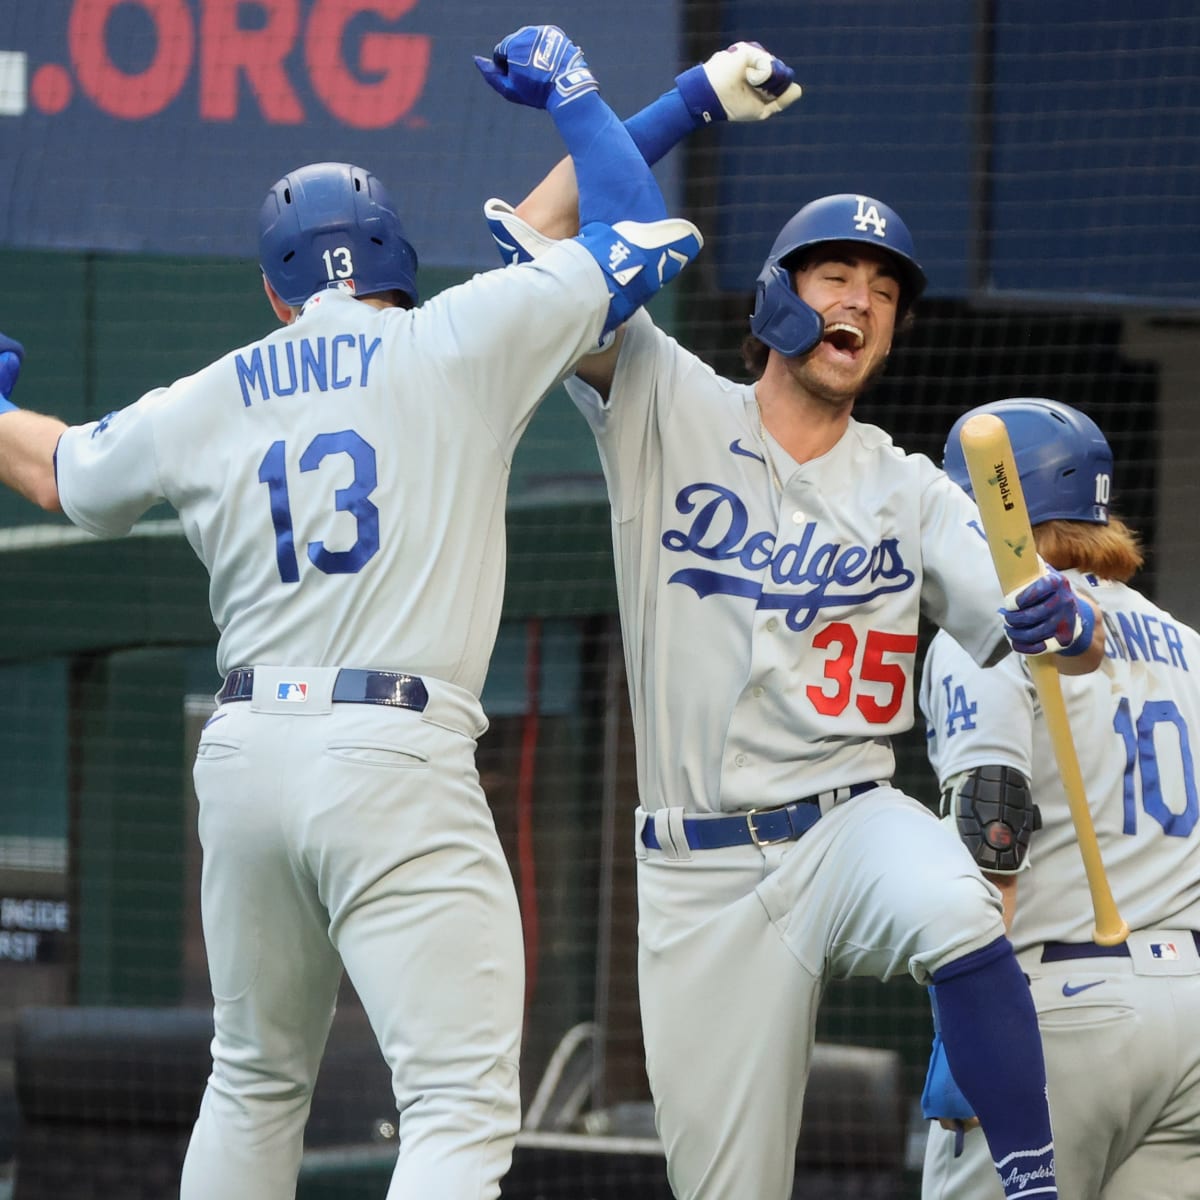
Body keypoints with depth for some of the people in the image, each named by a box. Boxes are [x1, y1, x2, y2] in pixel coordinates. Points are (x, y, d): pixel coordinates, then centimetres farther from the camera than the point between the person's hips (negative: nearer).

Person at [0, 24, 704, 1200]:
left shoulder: (202, 405, 13)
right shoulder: (458, 343, 1)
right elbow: (641, 235, 8)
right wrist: (570, 92, 23)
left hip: (244, 753, 5)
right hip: (396, 762, -5)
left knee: (255, 1079, 22)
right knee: (461, 1104, -11)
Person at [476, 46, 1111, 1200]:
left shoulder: (908, 493, 9)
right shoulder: (669, 411, 7)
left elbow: (1075, 644, -1)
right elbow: (537, 236, -2)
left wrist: (1059, 624, -27)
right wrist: (697, 98, -1)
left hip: (848, 829, 0)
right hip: (698, 874, 0)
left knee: (953, 910, -36)